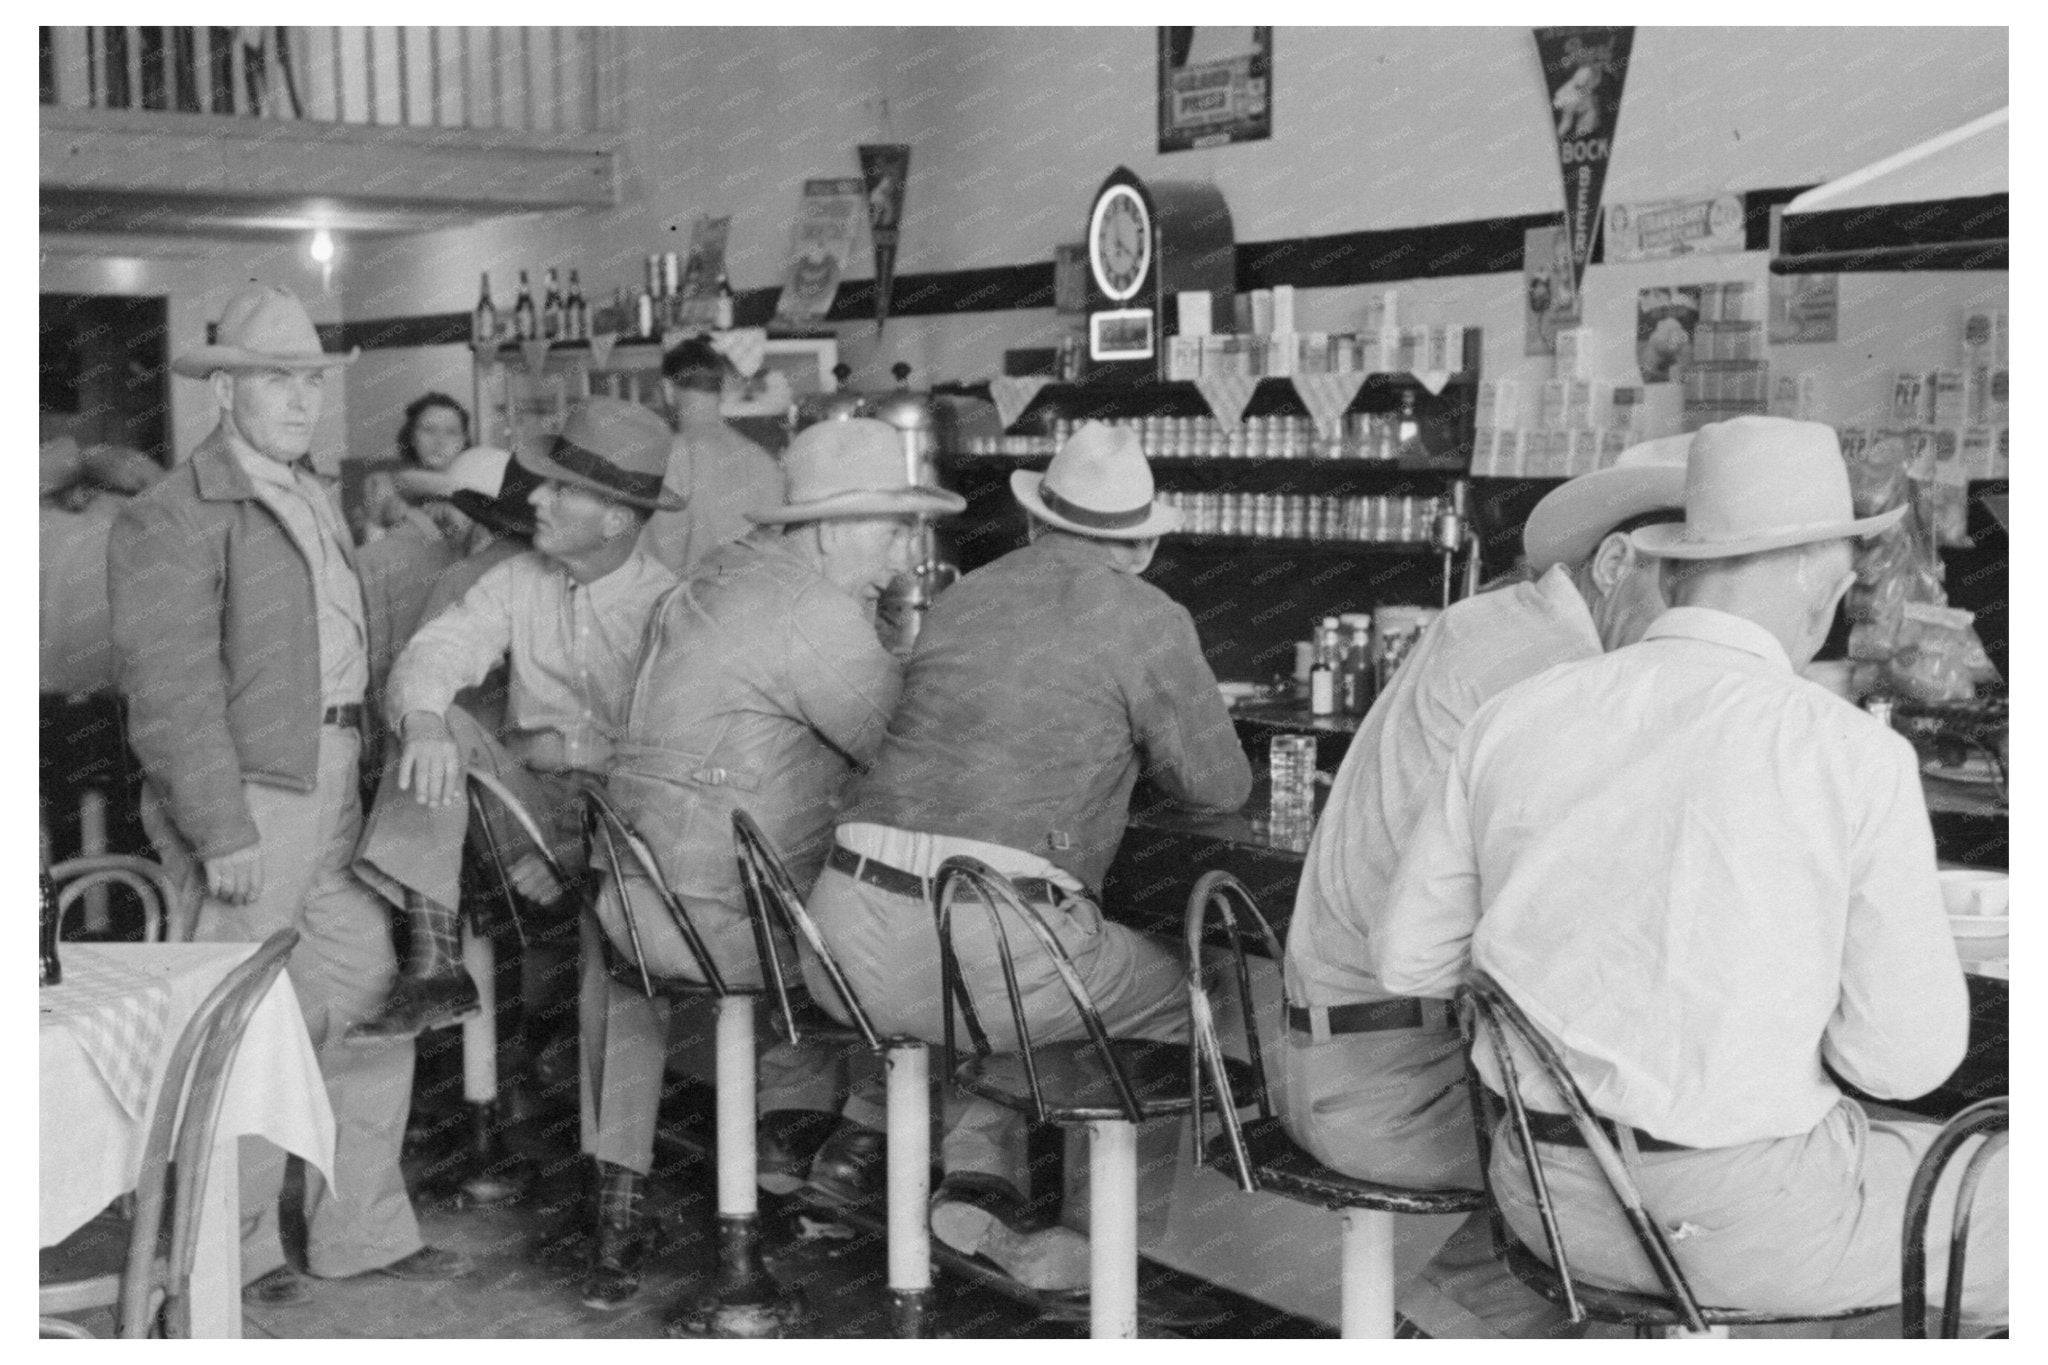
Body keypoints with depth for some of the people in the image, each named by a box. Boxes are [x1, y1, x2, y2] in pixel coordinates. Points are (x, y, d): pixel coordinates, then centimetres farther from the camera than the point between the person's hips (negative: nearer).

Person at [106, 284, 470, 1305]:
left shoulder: (312, 502, 17)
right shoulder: (173, 520, -10)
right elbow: (170, 690, -16)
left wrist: (351, 785, 15)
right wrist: (220, 832, -20)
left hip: (330, 797, 8)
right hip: (243, 804, -8)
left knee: (370, 1007, 12)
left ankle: (361, 1232, 25)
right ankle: (232, 1254, 17)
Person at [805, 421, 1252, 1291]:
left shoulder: (961, 599, 18)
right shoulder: (1149, 622, 3)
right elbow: (1221, 787, 11)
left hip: (851, 934, 6)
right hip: (986, 951, -5)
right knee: (1178, 991, 20)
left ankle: (978, 1178, 18)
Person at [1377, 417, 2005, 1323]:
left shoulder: (1516, 718, -3)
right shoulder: (1855, 757, -15)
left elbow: (1409, 960, 4)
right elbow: (1904, 1053, -10)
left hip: (1556, 1197, 6)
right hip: (1751, 1218, -6)